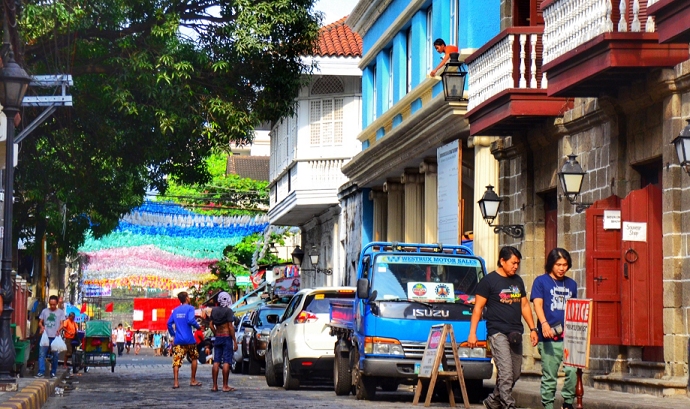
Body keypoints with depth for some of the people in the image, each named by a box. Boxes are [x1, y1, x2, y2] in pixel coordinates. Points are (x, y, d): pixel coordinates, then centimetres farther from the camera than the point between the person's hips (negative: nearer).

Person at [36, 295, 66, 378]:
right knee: (41, 353, -10)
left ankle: (53, 372, 12)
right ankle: (41, 372, -12)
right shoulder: (44, 311, 13)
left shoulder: (60, 312, 10)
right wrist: (41, 326, -7)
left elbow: (62, 323, 3)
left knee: (55, 355, 2)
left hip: (55, 337, -1)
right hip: (45, 336, 1)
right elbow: (40, 322, 16)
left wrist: (58, 330, -17)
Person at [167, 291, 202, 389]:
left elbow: (169, 323, 8)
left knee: (176, 361, -1)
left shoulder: (175, 310, 11)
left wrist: (173, 334, 17)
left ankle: (176, 382, -14)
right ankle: (193, 381, 16)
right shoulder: (190, 308, -5)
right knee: (194, 358, 16)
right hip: (189, 339, -3)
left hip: (178, 340, 3)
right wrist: (197, 326, -1)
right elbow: (191, 320, -18)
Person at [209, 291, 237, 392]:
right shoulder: (228, 311, -11)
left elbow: (211, 325, 9)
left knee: (216, 362, 6)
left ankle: (215, 386, 5)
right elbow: (230, 327, -12)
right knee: (226, 362, -4)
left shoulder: (214, 311, 6)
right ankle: (225, 386, -4)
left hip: (218, 337, 5)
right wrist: (235, 341, -8)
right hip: (227, 337, -5)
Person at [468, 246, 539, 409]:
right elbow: (478, 307, -3)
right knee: (506, 372, -15)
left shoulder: (518, 281, 17)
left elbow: (525, 306, 23)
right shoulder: (489, 280, -3)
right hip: (498, 333, -7)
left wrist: (532, 329, 17)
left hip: (515, 334, 7)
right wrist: (472, 333, -8)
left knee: (515, 374, 8)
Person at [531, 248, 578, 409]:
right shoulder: (541, 281, 4)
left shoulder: (571, 284, 18)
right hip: (549, 337, -3)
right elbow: (537, 304, -7)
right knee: (549, 376, -1)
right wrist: (544, 324, -24)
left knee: (572, 370, -11)